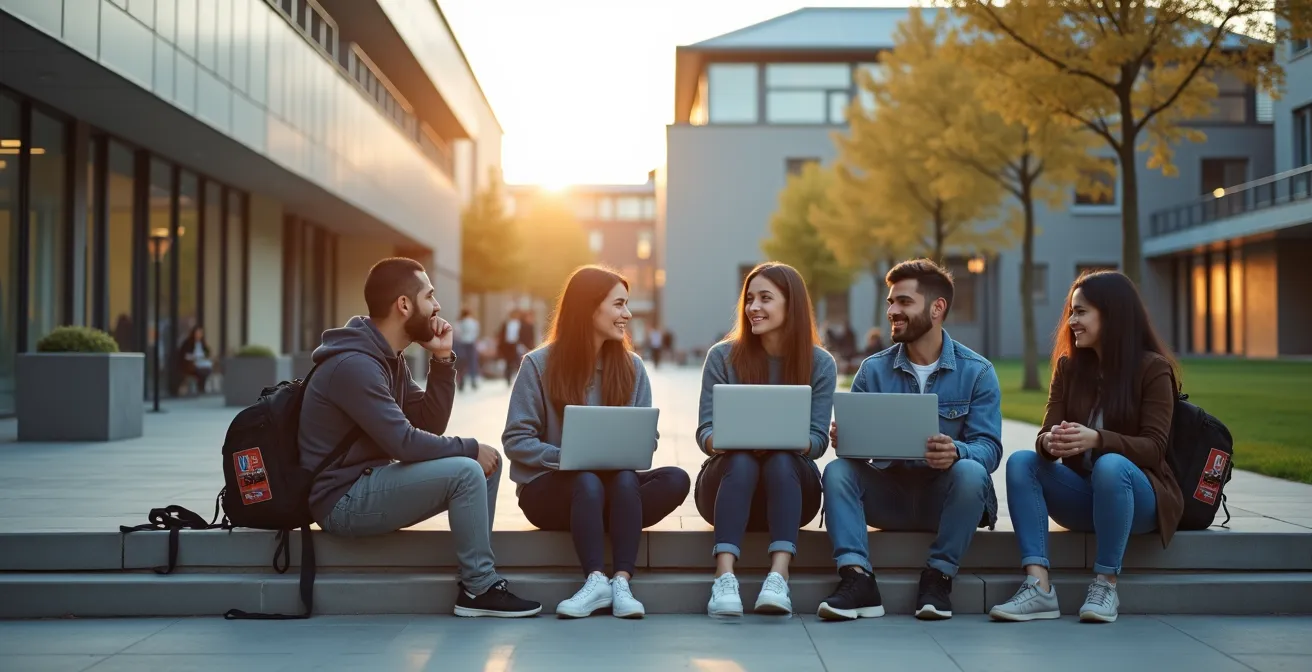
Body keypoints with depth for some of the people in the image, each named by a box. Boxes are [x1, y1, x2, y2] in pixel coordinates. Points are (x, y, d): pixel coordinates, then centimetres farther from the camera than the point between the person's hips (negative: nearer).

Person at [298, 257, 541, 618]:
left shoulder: (390, 358, 10)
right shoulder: (354, 364, -21)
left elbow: (431, 424, 9)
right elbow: (404, 443, -26)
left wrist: (442, 358, -1)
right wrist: (470, 448, -13)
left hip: (369, 483, 10)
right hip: (343, 501, -10)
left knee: (487, 460, 4)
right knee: (466, 471, -23)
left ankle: (476, 578, 3)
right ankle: (480, 589, -10)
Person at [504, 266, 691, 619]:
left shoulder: (631, 366, 7)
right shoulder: (539, 364, -4)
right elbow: (516, 440, -8)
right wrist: (566, 457, -24)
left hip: (618, 484, 4)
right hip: (551, 487, -3)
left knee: (676, 479, -27)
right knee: (587, 482, -37)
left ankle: (622, 582, -35)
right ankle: (596, 581, -39)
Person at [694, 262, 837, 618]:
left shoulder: (820, 364, 0)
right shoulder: (723, 357, 0)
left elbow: (818, 440, -6)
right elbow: (705, 430, -4)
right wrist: (722, 440, -28)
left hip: (790, 482, 0)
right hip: (729, 478, 0)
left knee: (781, 461, -33)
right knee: (741, 462, -33)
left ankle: (778, 578, -47)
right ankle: (724, 579, -47)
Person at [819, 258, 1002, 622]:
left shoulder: (977, 372, -3)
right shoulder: (873, 370, 4)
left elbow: (988, 448, -12)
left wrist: (955, 452, -35)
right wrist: (841, 439, -27)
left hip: (946, 497, -2)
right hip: (889, 495, 2)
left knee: (970, 472, -33)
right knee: (838, 470, -23)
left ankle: (938, 578, -19)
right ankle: (857, 581, -31)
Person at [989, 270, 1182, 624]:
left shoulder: (1152, 368, -7)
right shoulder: (1068, 366, 7)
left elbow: (1153, 448, -15)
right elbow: (1045, 435, -2)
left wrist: (1096, 439, -33)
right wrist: (1049, 443, -28)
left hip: (1137, 494, -4)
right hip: (1081, 495, 5)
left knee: (1111, 465, -36)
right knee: (1020, 462, -22)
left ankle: (1106, 585, -25)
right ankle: (1038, 587, -33)